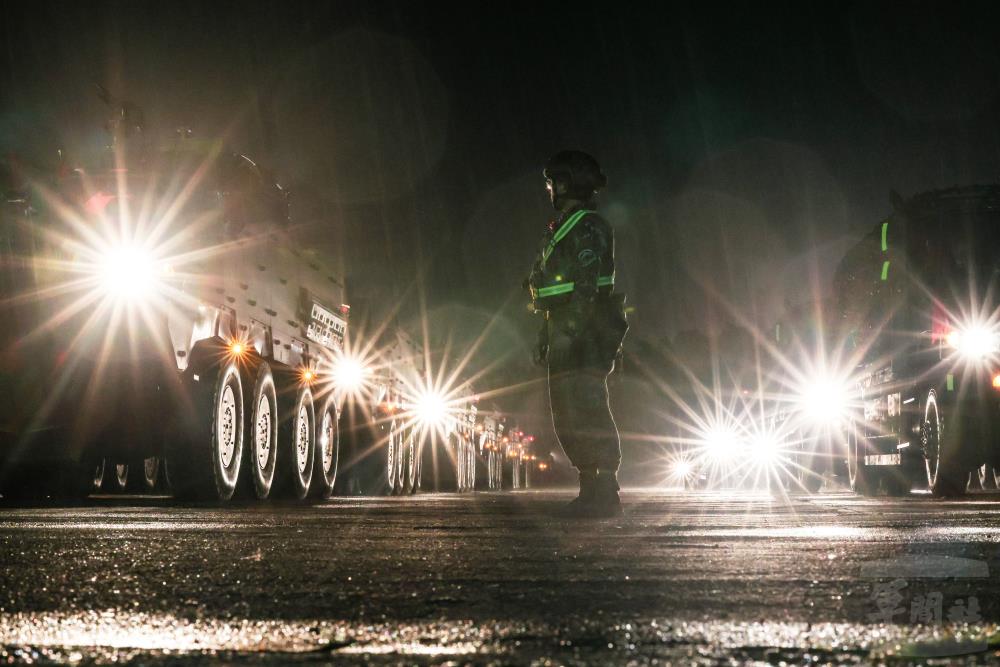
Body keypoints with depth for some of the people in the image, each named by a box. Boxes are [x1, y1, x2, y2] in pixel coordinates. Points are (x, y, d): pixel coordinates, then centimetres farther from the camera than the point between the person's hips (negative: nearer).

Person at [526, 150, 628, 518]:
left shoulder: (589, 227, -9)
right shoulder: (561, 229, 22)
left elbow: (587, 286, -19)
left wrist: (569, 330, -25)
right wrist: (545, 335, 22)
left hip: (586, 335, -10)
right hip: (566, 337, 10)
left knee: (588, 412, -13)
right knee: (566, 417, 10)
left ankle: (606, 494, -12)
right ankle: (590, 492, 14)